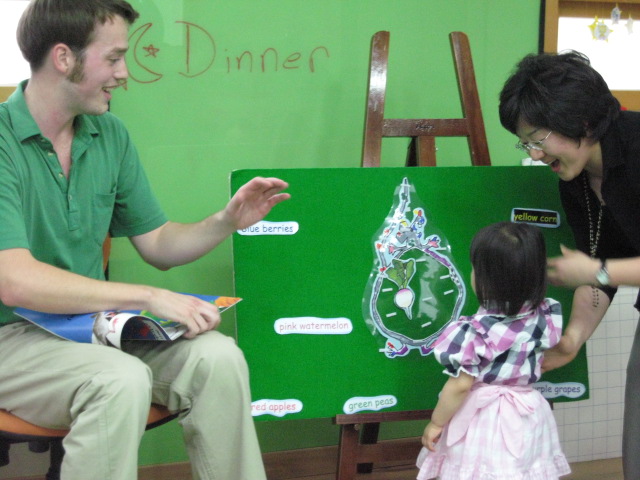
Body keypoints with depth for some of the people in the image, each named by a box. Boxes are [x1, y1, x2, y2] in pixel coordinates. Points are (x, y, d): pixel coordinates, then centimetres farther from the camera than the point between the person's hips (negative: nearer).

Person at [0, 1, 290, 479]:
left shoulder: (110, 135, 6)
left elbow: (159, 245, 13)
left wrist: (227, 222, -7)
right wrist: (150, 297, -28)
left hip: (92, 324, 6)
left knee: (218, 357, -19)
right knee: (122, 380, -33)